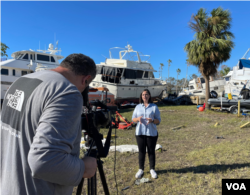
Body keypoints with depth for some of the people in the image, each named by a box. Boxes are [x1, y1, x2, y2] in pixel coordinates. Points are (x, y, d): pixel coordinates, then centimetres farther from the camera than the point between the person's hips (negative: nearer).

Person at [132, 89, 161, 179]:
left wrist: (152, 120, -22)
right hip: (140, 132, 2)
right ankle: (141, 169, 22)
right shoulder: (138, 107, 8)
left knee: (151, 151, 8)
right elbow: (133, 119, 9)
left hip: (152, 133, -1)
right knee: (141, 151, 8)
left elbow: (158, 121, 0)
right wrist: (138, 119, -14)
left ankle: (152, 169, 24)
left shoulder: (154, 107, 0)